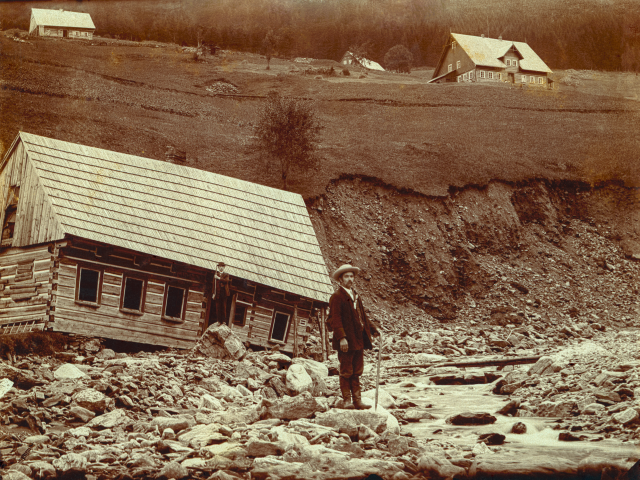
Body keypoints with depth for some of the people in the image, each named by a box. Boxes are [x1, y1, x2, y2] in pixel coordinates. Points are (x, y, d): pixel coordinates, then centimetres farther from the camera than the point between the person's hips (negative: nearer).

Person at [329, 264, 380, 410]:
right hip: (346, 341, -8)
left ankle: (357, 400, 14)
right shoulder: (337, 297, -9)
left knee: (356, 371, 10)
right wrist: (341, 337, -24)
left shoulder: (356, 296, 18)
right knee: (346, 372, -2)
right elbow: (335, 319, -16)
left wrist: (372, 329, 19)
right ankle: (346, 400, 4)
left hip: (359, 340, 8)